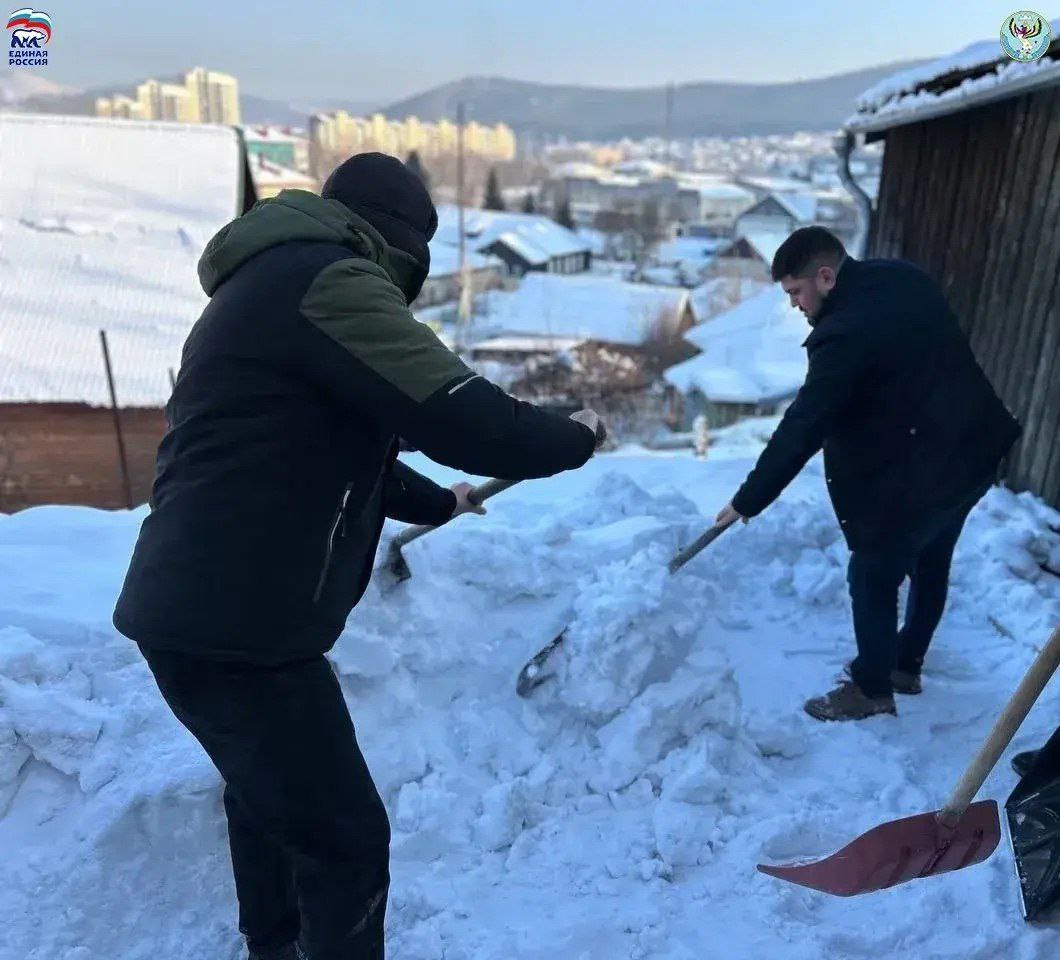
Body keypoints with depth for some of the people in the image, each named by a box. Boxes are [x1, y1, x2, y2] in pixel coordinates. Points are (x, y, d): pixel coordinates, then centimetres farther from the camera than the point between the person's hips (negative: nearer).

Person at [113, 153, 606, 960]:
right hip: (235, 623, -11)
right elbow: (462, 416, -21)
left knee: (270, 793, 30)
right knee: (343, 839, 2)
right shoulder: (326, 279, -15)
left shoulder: (275, 281, 19)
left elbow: (342, 449, 27)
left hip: (196, 607, 11)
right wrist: (574, 437, -1)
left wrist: (438, 502, 38)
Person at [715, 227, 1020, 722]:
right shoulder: (902, 277, 1)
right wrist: (816, 389, 11)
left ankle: (872, 688, 24)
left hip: (920, 472, -10)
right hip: (973, 447, 10)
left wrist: (747, 501, -15)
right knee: (930, 564, 22)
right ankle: (905, 663, 42)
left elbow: (800, 432, -23)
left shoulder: (845, 334, -25)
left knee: (873, 576, 7)